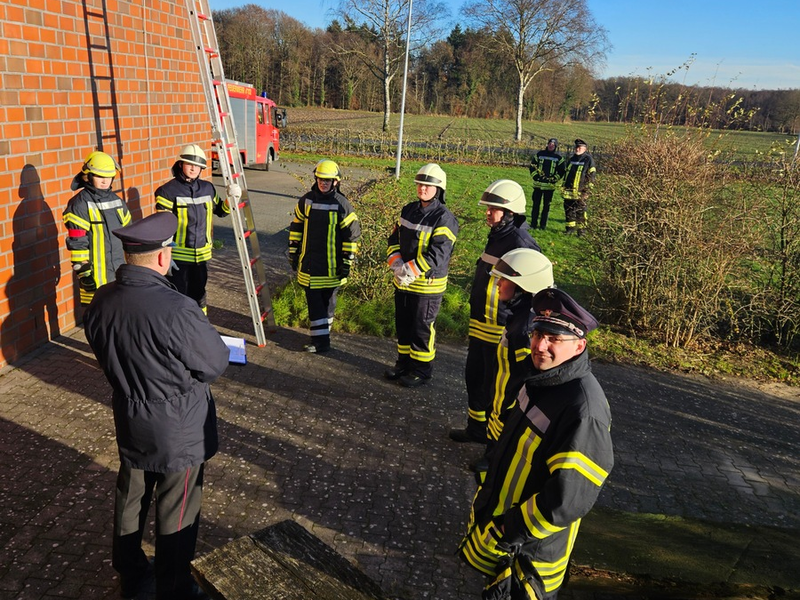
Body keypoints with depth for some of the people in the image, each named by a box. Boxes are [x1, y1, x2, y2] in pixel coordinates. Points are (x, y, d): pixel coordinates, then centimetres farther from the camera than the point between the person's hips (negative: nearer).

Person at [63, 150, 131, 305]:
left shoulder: (117, 201, 10)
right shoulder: (79, 204, -11)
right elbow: (77, 244, -14)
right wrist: (84, 273, -16)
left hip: (120, 273, 7)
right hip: (96, 276, -7)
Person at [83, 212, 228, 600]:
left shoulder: (100, 301, -10)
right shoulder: (176, 310, -32)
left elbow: (107, 356, 5)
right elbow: (216, 364, -19)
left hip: (128, 422, 7)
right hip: (179, 431, -6)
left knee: (130, 498, 25)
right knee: (176, 512, 13)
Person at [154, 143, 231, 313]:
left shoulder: (208, 188, 6)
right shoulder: (168, 191, -9)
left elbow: (220, 210, 22)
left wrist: (231, 199, 2)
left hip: (202, 254, 5)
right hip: (178, 256, -5)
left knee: (198, 294, 18)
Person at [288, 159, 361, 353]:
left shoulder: (342, 205, -8)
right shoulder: (306, 201, 3)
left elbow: (352, 234, -5)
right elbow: (296, 227, 13)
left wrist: (347, 261, -8)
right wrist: (293, 252, 11)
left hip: (332, 266, -3)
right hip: (309, 263, 3)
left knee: (327, 301, 9)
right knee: (314, 301, 4)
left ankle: (321, 335, 22)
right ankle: (320, 340, 12)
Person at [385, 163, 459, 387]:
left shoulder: (444, 219, -16)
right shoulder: (408, 210, 7)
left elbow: (437, 255, -23)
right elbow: (394, 239, 8)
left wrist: (410, 270, -22)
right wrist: (397, 264, -9)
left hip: (427, 285, -7)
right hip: (402, 282, 7)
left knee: (421, 328, 5)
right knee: (402, 324, 18)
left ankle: (422, 369, 21)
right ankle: (404, 362, 36)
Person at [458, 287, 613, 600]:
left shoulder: (584, 408, -32)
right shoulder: (543, 377, -4)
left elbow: (568, 500, -31)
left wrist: (513, 531, -20)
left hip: (531, 544, -7)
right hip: (497, 513, 8)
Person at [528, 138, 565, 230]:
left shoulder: (559, 158, 5)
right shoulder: (539, 154, 7)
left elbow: (561, 171, 5)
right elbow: (532, 166, 8)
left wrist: (554, 179, -8)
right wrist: (535, 176, -4)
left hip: (550, 185, -1)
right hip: (538, 184, 1)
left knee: (546, 205, 4)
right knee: (536, 204, 2)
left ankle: (543, 225, 9)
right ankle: (533, 224, 8)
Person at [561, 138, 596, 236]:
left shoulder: (588, 160, -3)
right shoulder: (571, 159, 17)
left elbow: (591, 176, -6)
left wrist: (587, 190, -13)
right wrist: (563, 187, 19)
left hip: (581, 192, -6)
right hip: (569, 191, 6)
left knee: (580, 211, -1)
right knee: (568, 210, 8)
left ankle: (581, 229, 9)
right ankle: (571, 227, 18)